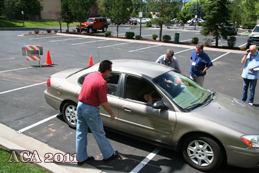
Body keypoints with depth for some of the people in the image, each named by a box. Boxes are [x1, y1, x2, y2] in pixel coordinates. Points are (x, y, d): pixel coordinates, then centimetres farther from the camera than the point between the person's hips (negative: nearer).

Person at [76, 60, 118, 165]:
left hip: (80, 106, 8)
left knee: (81, 134, 16)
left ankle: (81, 158, 30)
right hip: (90, 110, -8)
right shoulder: (102, 83, -22)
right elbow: (104, 103, -19)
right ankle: (108, 155, 29)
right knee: (99, 134, 10)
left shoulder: (89, 75, 3)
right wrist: (111, 114, -4)